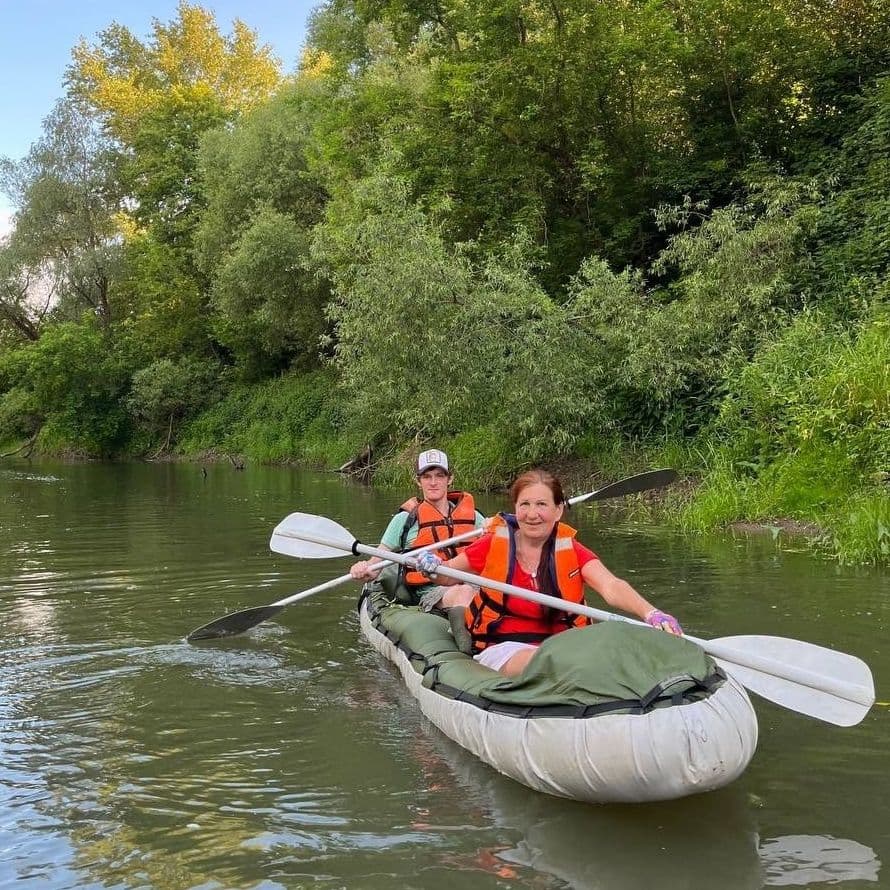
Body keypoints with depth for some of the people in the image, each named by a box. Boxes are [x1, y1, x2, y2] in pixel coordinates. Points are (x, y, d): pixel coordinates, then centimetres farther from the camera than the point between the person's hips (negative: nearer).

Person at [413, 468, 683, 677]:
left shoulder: (571, 551, 0)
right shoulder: (495, 544, -2)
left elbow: (611, 587, -17)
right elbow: (448, 576, 12)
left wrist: (651, 613, -37)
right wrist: (433, 568, -13)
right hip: (501, 649, -1)